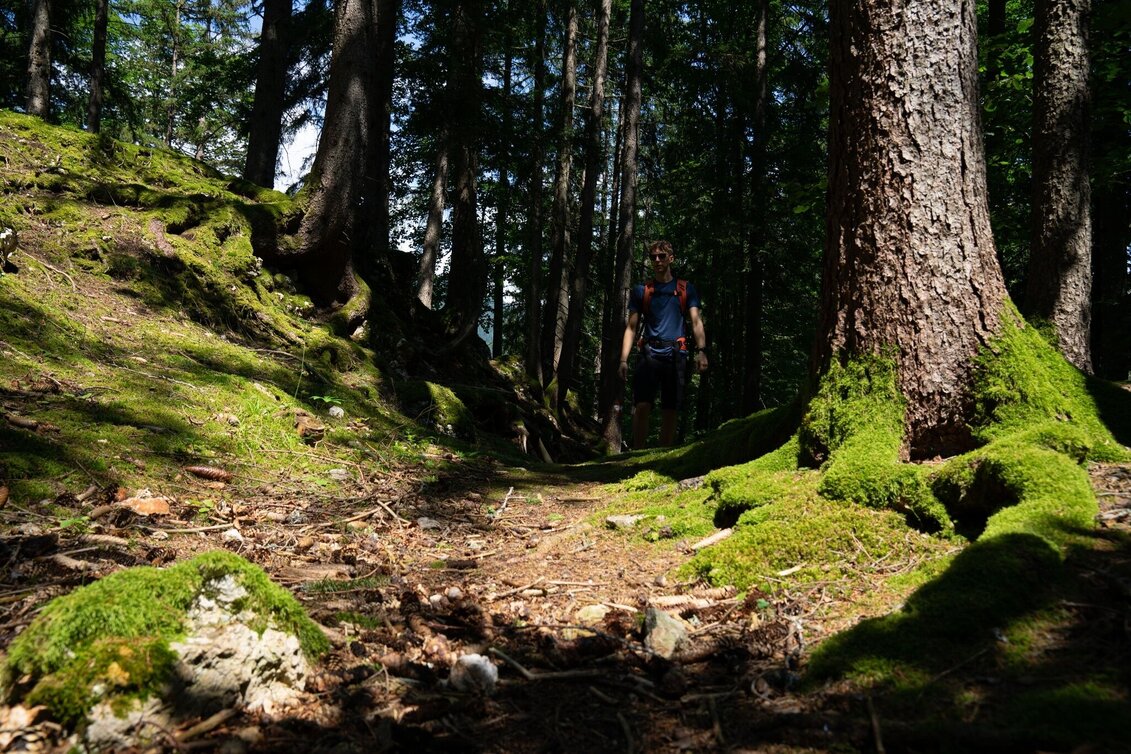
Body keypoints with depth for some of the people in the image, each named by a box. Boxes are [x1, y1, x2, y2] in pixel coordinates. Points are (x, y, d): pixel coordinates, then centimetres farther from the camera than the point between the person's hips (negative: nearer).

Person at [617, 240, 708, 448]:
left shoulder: (686, 289, 13)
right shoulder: (640, 291, 13)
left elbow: (696, 322, 4)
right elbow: (631, 327, 9)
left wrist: (701, 351, -13)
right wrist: (624, 359, -3)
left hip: (675, 355, 1)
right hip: (649, 353, 0)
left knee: (670, 411, 2)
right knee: (642, 407, -13)